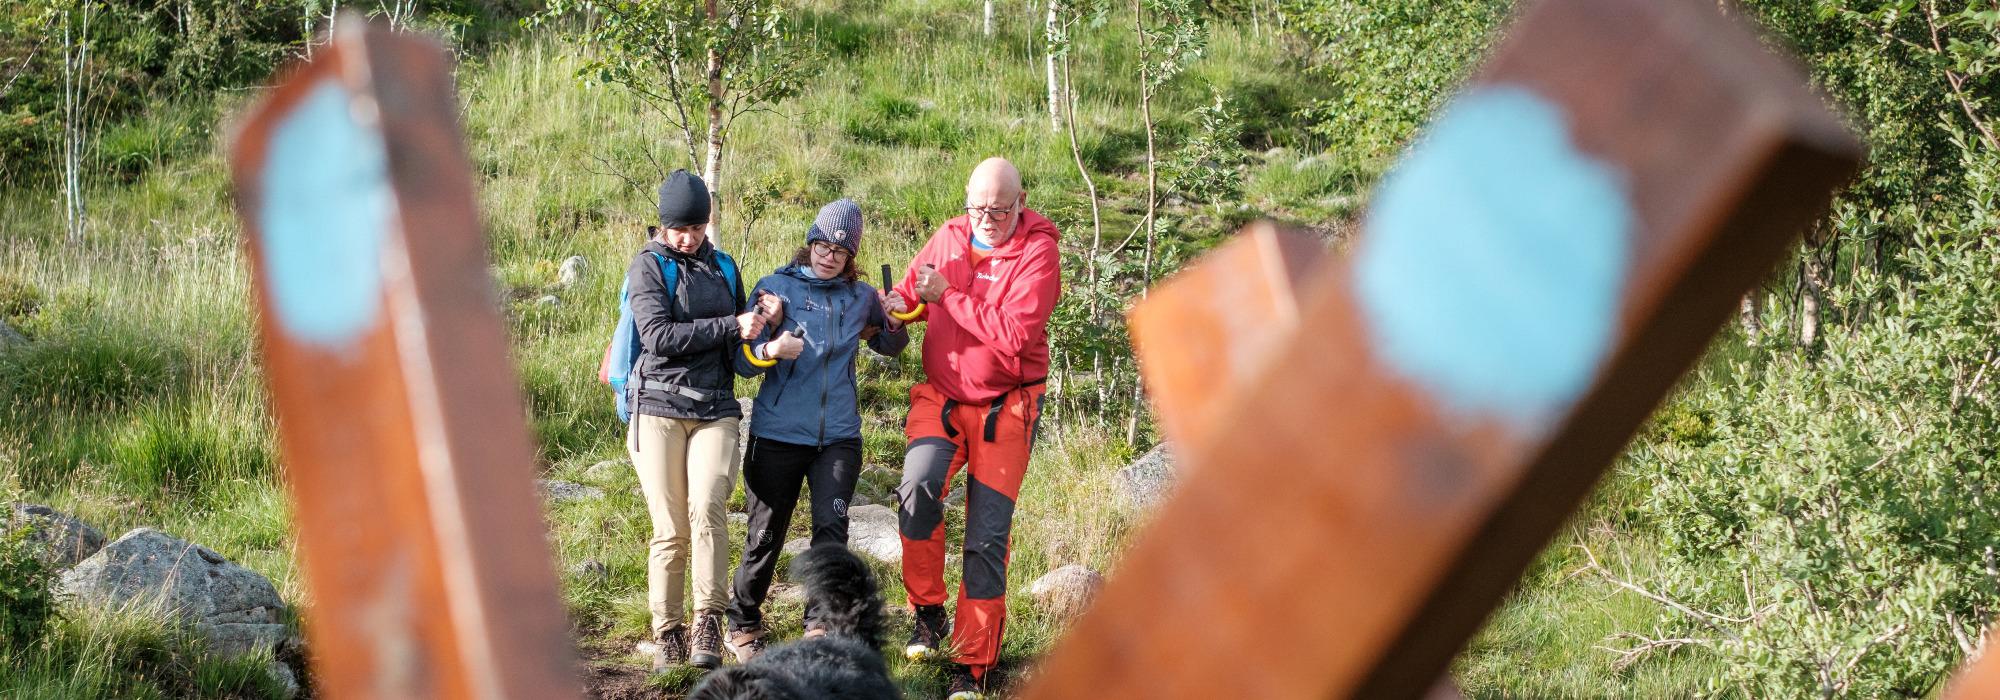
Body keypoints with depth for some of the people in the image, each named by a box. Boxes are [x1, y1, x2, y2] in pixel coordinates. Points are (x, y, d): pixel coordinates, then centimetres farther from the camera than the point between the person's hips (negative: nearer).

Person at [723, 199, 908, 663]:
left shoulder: (861, 296, 9)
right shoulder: (776, 287, 0)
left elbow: (890, 347, 24)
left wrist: (894, 323, 2)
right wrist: (770, 349, -27)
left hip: (839, 436, 2)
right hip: (778, 433, -2)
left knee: (831, 530, -11)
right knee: (765, 536, 4)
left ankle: (821, 629, -5)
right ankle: (743, 625, 22)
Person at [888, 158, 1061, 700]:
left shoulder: (1038, 250, -12)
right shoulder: (948, 238, 2)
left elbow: (1015, 333, -23)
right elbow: (912, 290, 18)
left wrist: (947, 296, -19)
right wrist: (898, 305, -7)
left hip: (1004, 406, -3)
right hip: (941, 394, 3)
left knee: (988, 536, 0)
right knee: (917, 485, -25)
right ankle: (929, 613, -4)